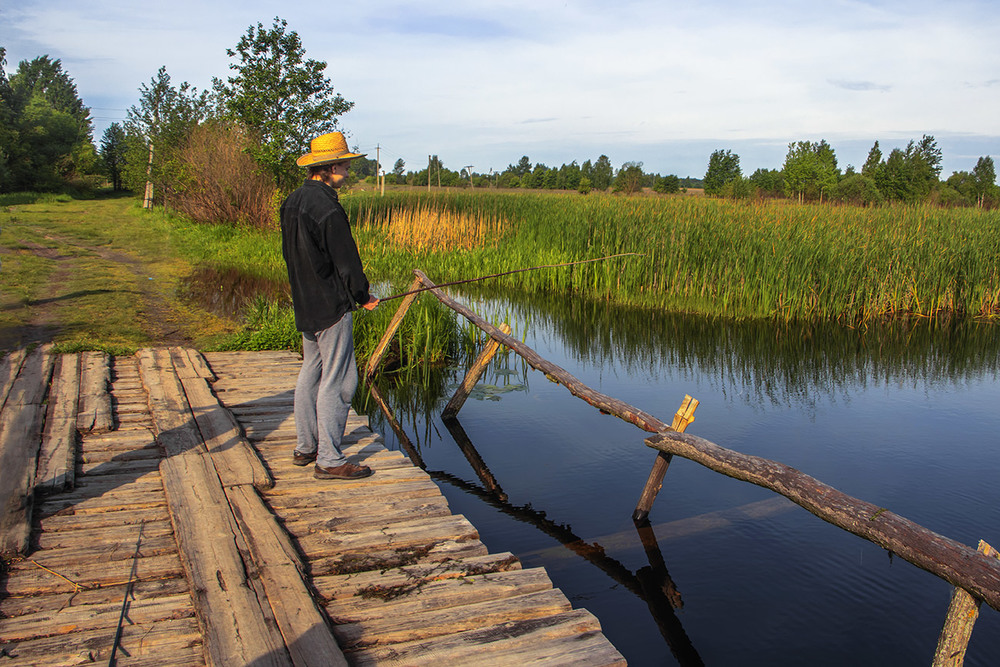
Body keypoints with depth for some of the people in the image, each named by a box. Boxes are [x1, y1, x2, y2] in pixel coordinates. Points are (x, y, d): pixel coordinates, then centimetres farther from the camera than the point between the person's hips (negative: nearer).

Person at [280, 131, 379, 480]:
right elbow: (347, 261, -17)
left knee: (310, 374, 17)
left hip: (305, 304, 10)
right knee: (337, 381, -4)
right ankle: (329, 460, 1)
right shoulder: (328, 209, -21)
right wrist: (363, 296, -2)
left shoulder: (292, 202, 9)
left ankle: (305, 447, 26)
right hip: (331, 307, -10)